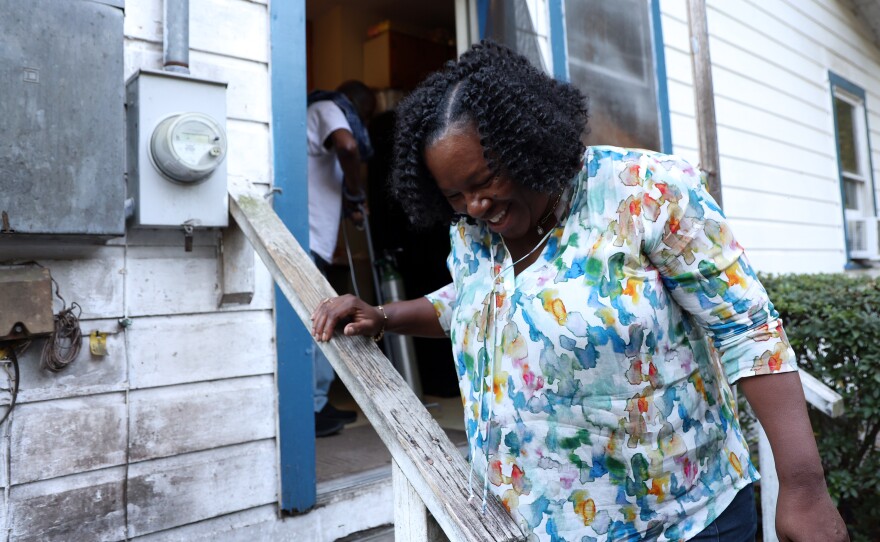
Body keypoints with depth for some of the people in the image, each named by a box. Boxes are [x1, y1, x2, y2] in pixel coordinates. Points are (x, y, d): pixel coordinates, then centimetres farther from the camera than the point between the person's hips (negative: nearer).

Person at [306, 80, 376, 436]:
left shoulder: (321, 112, 33)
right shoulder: (329, 109, 3)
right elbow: (348, 146, -19)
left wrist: (348, 204, 20)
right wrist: (356, 193, -6)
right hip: (304, 237, -10)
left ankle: (319, 405, 18)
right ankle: (307, 411, -4)